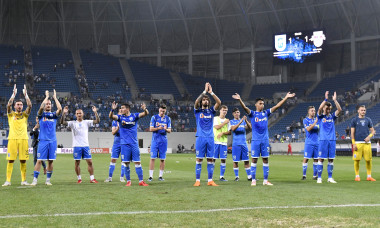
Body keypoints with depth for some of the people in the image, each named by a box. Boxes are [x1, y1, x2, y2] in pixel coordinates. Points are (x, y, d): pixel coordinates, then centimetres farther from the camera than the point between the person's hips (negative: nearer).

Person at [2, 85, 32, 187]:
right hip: (12, 139, -1)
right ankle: (8, 180, -2)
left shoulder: (25, 114, 14)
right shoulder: (11, 114, 10)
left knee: (23, 161, 2)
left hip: (23, 139, 2)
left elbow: (30, 105, -1)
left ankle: (24, 180, 8)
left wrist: (25, 94, -3)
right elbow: (8, 105, -7)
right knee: (10, 160, -3)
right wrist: (14, 94, -8)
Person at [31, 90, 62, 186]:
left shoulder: (54, 115, 11)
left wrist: (55, 97, -2)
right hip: (43, 141, -2)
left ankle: (48, 180, 10)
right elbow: (41, 107, -16)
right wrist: (46, 97, -7)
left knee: (50, 161, 3)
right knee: (39, 160, -5)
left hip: (52, 141, 2)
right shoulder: (41, 114, 6)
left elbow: (60, 109, -8)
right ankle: (35, 180, -1)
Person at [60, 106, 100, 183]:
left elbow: (97, 121, 0)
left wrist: (95, 112, -13)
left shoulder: (86, 122, 8)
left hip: (86, 145, 1)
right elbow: (62, 122, -8)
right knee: (77, 163, 3)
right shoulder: (73, 123, 4)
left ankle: (92, 178, 4)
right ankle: (79, 178, 15)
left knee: (90, 162, -2)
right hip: (77, 146, -1)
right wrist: (64, 113, -22)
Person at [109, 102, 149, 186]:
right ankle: (128, 181, 10)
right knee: (126, 163, 1)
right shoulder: (120, 117, 5)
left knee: (137, 162, -1)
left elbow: (146, 113, -6)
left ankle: (141, 181, 2)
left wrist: (145, 109, -29)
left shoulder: (134, 116, 3)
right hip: (125, 144, 0)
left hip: (134, 144, 0)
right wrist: (113, 109, -30)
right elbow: (111, 116, -11)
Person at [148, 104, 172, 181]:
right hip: (155, 140, -2)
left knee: (162, 159, 4)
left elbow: (169, 130, 6)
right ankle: (151, 176, -3)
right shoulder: (154, 117, 1)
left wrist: (166, 129, -17)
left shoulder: (168, 119, 8)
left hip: (163, 140, 2)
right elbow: (151, 129, -3)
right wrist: (158, 128, -20)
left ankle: (160, 176, 12)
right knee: (152, 158, -6)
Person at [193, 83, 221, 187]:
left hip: (210, 138, 3)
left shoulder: (211, 111, 12)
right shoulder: (198, 111, 6)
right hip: (200, 138, -2)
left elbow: (219, 102, -3)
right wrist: (205, 91, -16)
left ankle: (210, 180, 7)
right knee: (199, 159, -3)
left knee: (210, 159, 3)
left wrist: (211, 92, -10)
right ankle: (197, 180, 0)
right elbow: (196, 102, -14)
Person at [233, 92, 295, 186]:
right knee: (254, 159, -1)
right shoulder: (252, 113, 0)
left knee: (265, 159, 4)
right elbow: (245, 107, -18)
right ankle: (253, 180, 4)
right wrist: (240, 100, -36)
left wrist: (286, 97, 2)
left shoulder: (266, 113, 9)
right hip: (255, 140, -3)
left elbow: (277, 106, 7)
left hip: (265, 140, 3)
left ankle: (265, 180, 9)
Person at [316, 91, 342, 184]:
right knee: (321, 159, -3)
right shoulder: (321, 116, 3)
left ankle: (330, 178, 10)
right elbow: (320, 108, -16)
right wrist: (326, 99, -19)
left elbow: (339, 109, -3)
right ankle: (319, 177, 2)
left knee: (331, 159, 4)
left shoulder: (332, 116, 12)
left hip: (332, 140, 3)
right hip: (323, 140, -3)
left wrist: (335, 100, -11)